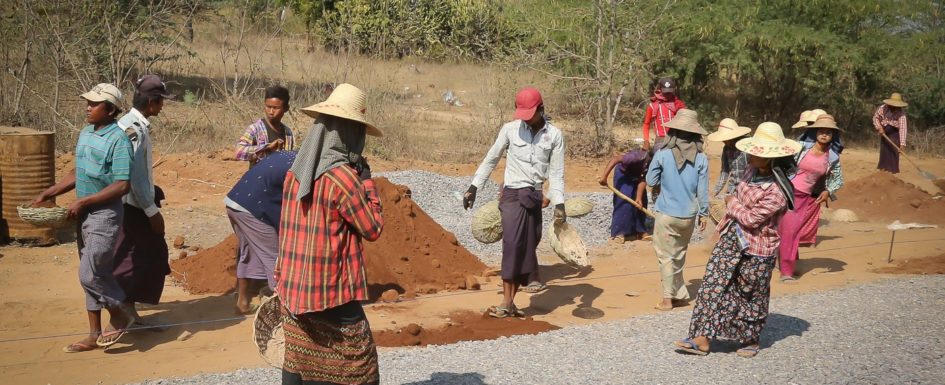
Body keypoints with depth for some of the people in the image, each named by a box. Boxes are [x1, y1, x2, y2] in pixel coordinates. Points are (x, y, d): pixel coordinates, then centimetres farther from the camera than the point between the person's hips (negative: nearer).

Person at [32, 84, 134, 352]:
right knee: (92, 274, 12)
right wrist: (47, 194, 14)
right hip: (84, 214, 8)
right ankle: (95, 335, 21)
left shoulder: (118, 140, -16)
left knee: (91, 274, -10)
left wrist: (83, 201, -21)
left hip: (105, 215, -8)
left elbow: (122, 185, -21)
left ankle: (120, 317, 14)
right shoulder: (86, 133, 10)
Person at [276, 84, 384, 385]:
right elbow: (373, 228, -9)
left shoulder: (295, 172, 5)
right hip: (332, 292, -7)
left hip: (292, 291, 7)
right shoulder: (342, 176, -18)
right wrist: (366, 180, -2)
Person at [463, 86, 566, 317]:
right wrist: (474, 187, 6)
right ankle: (506, 302, -17)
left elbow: (556, 173, 2)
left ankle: (511, 302, 11)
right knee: (512, 243, -18)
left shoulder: (554, 135, 2)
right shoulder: (510, 129, -1)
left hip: (535, 197, 3)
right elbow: (491, 159, 8)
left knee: (527, 249, 3)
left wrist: (559, 204, -9)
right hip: (513, 194, -3)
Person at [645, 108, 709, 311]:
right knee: (679, 255, 20)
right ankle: (678, 293, 28)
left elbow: (651, 181, -2)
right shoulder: (701, 159, -7)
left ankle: (668, 298, 10)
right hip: (689, 216, 3)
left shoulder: (662, 155, -12)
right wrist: (703, 213, 8)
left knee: (666, 256, 7)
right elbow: (703, 190, -3)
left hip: (667, 214, -2)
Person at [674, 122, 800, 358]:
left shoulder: (776, 192, -26)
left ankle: (751, 341, 33)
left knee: (752, 296, 12)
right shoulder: (753, 171, -1)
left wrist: (732, 203, -8)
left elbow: (751, 218, -23)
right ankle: (702, 339, 5)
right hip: (731, 238, 7)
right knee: (713, 285, 2)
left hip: (755, 250, -7)